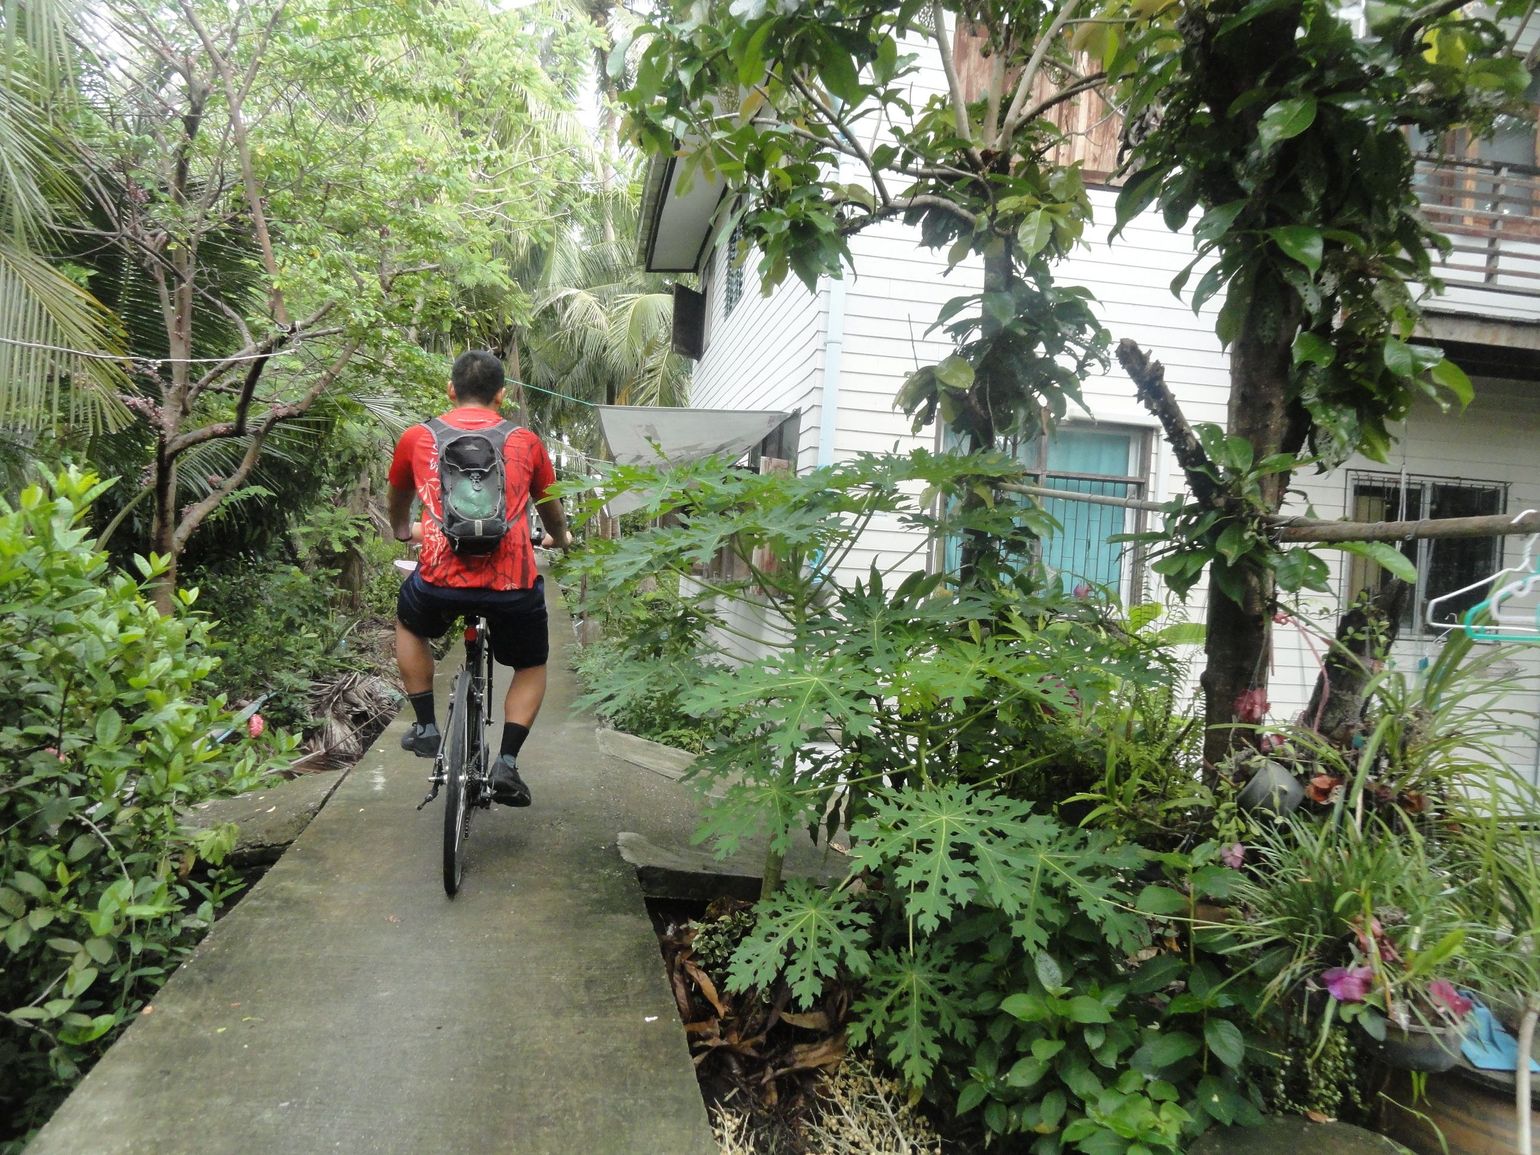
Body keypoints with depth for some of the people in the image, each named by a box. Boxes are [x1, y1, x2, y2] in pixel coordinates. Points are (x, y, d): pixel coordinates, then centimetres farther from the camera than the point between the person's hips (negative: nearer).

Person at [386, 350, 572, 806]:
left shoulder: (417, 438, 12)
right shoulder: (526, 442, 11)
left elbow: (399, 501, 33)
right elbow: (552, 513, 28)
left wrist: (404, 532, 56)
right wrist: (561, 539, 51)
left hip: (440, 582, 1)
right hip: (514, 584, 0)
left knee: (408, 623, 35)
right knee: (531, 666, 26)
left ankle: (426, 726, 32)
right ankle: (506, 763, 12)